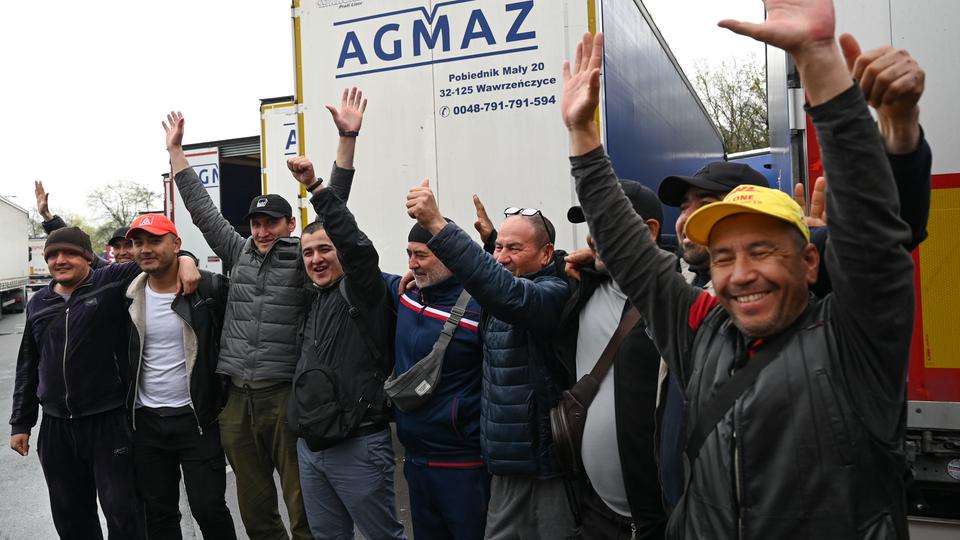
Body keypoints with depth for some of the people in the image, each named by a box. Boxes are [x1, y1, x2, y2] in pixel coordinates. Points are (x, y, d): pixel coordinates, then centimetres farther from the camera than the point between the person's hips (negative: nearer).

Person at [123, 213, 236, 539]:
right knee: (158, 513, 16)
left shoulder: (211, 288, -11)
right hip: (146, 421, 4)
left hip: (198, 419, -4)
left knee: (209, 508, 2)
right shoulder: (128, 296, 3)